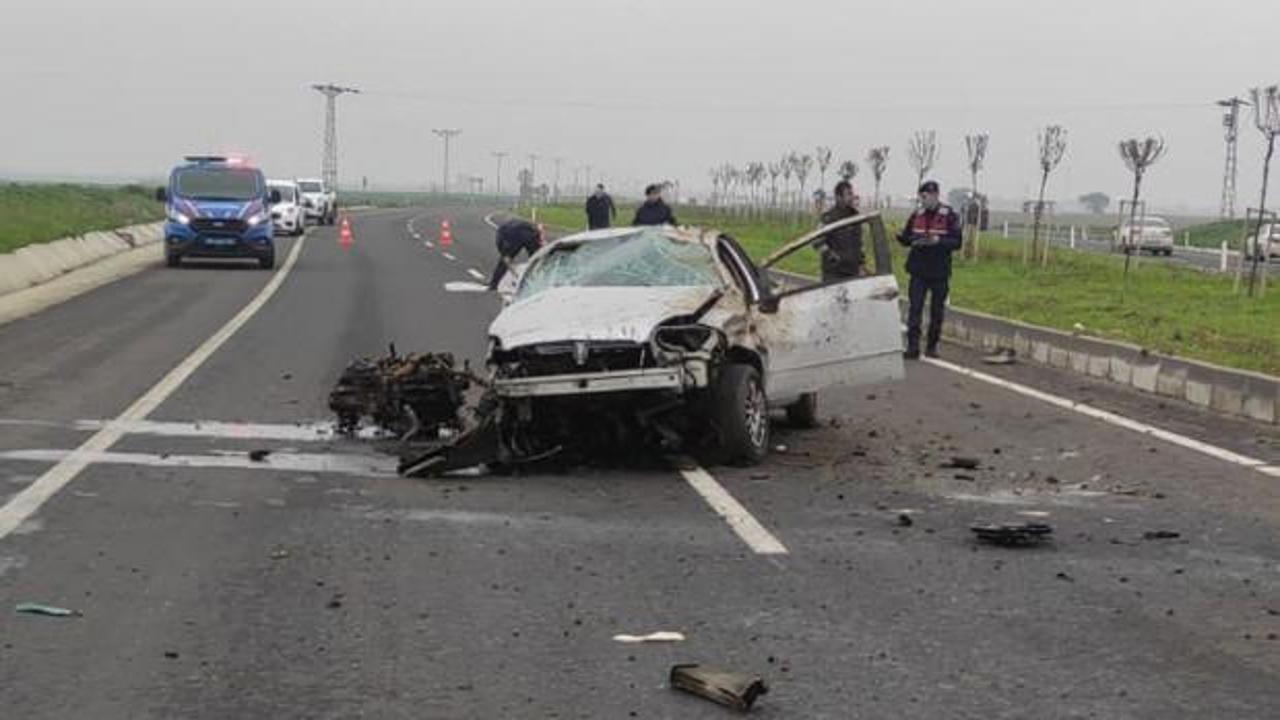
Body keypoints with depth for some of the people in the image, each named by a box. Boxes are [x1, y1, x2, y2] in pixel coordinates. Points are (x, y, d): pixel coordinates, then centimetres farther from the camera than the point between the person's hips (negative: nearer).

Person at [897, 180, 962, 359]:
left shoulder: (949, 216, -4)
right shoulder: (917, 215, 6)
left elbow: (957, 242, -9)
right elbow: (906, 238, 10)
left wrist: (938, 240, -24)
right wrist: (912, 240, -13)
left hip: (940, 272, -2)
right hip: (919, 271, 2)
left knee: (937, 310, 7)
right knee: (915, 308, -7)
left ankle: (932, 346, 18)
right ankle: (913, 347, -8)